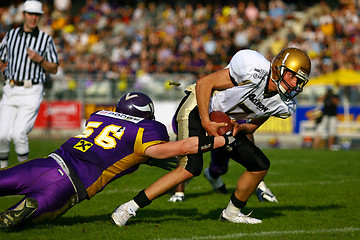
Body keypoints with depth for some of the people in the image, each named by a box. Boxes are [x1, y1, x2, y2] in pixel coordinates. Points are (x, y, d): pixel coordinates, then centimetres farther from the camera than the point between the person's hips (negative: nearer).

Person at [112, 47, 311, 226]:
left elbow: (252, 126, 9)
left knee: (260, 166, 4)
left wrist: (239, 129, -14)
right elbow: (204, 83, -21)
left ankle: (232, 212, 24)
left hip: (224, 123, 8)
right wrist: (206, 122, -24)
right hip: (197, 109, -8)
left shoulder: (283, 105, -4)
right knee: (191, 168, -25)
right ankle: (130, 207, -20)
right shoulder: (255, 70, -26)